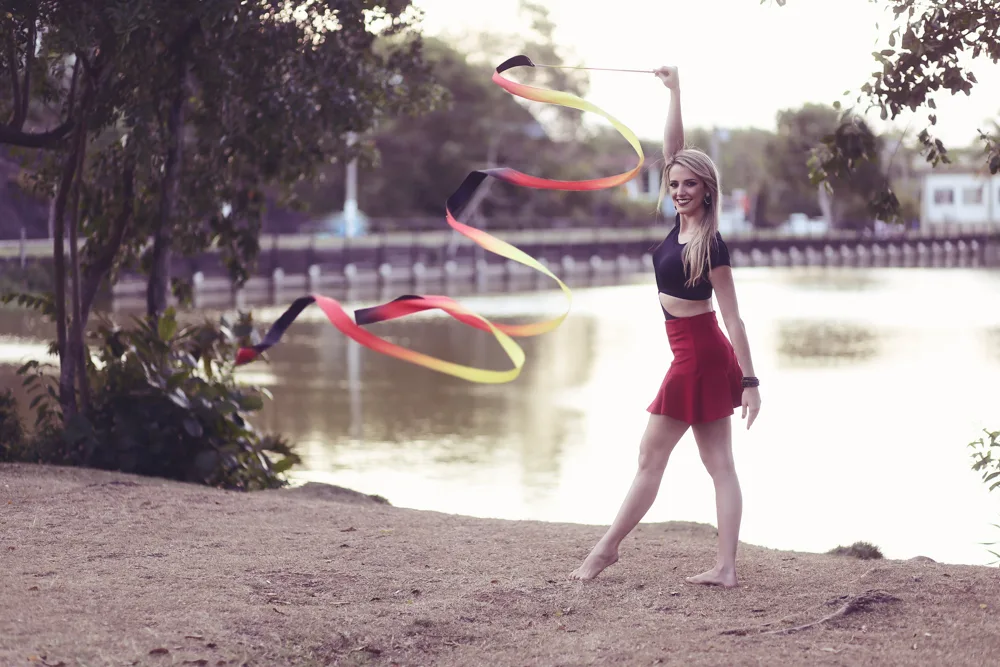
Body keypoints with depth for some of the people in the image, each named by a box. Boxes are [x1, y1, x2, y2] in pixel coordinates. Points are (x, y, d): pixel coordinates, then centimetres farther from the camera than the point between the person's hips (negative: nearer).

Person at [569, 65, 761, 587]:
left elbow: (732, 316, -16)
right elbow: (672, 151, 12)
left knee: (651, 455, 1)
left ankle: (607, 548, 9)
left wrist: (749, 380, -17)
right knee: (719, 464, 4)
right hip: (703, 357, 9)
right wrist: (674, 92, 12)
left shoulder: (710, 244, -15)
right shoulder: (681, 222, 6)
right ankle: (725, 568, 3)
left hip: (698, 357, -9)